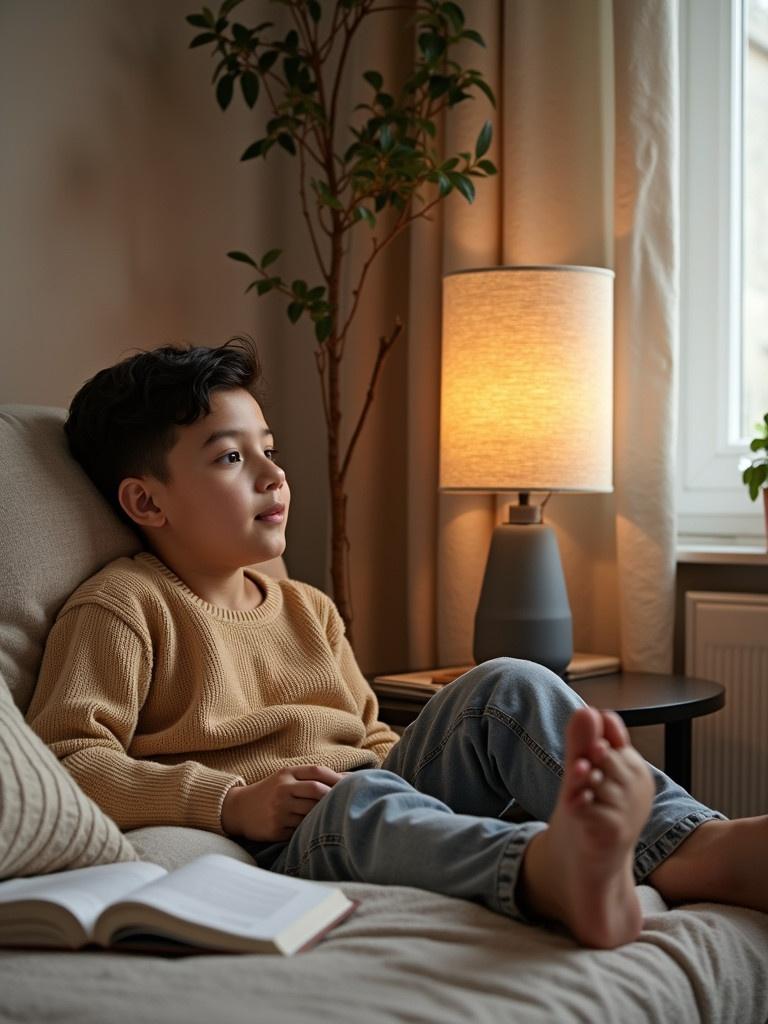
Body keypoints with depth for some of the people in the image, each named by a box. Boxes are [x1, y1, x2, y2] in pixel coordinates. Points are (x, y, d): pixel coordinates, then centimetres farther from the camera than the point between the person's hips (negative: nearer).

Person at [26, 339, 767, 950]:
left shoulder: (306, 608, 27)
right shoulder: (122, 607, 3)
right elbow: (66, 761, -9)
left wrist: (400, 758, 4)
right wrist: (232, 802, -20)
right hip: (275, 846, -6)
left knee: (507, 689, -13)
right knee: (362, 799, -38)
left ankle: (694, 845, -36)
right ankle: (554, 871, -70)